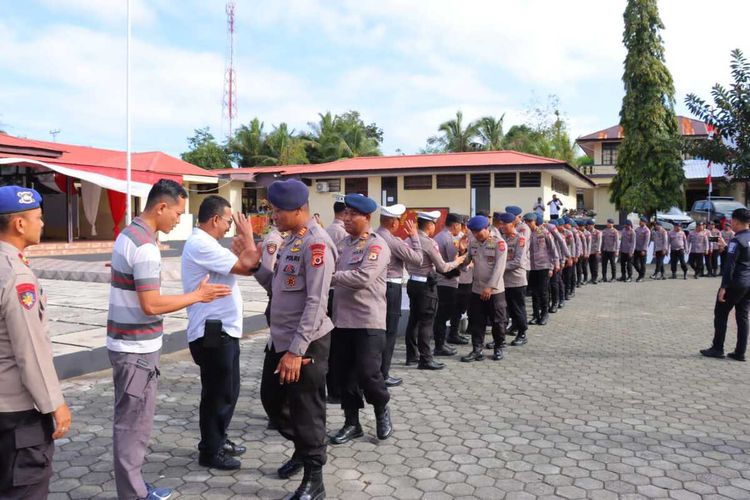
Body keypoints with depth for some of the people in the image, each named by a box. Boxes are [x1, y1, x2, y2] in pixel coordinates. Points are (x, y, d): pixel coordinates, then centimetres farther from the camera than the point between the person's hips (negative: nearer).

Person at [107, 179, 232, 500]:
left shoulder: (129, 234, 9)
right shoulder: (145, 247, -22)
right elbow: (151, 305, -24)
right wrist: (198, 295, -17)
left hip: (128, 343, 10)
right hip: (136, 348, -10)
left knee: (132, 420, 18)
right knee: (134, 423, 2)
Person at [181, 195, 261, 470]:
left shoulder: (206, 244, 16)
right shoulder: (201, 245, -19)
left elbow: (242, 264, 14)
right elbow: (244, 265, -24)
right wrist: (247, 235, -9)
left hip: (223, 330, 11)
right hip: (212, 332, -11)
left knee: (227, 390, 19)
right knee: (217, 393, 2)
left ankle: (218, 440, 33)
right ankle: (210, 452, 16)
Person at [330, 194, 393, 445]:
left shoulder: (377, 245, -10)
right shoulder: (344, 244, 13)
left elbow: (363, 277, -23)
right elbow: (337, 277, 12)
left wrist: (330, 275, -17)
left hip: (368, 321, -7)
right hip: (342, 319, 7)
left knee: (367, 373, -5)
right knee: (345, 374, 11)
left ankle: (382, 410, 23)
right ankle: (351, 423, 24)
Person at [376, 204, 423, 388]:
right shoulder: (393, 241, -17)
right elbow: (417, 259, -11)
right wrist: (414, 236, -2)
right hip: (391, 288, -7)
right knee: (389, 332, 3)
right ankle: (383, 375, 9)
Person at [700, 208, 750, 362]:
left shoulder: (737, 240, -15)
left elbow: (730, 265, -18)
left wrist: (723, 287, -17)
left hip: (736, 283, -7)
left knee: (720, 314, 4)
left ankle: (717, 349, 7)